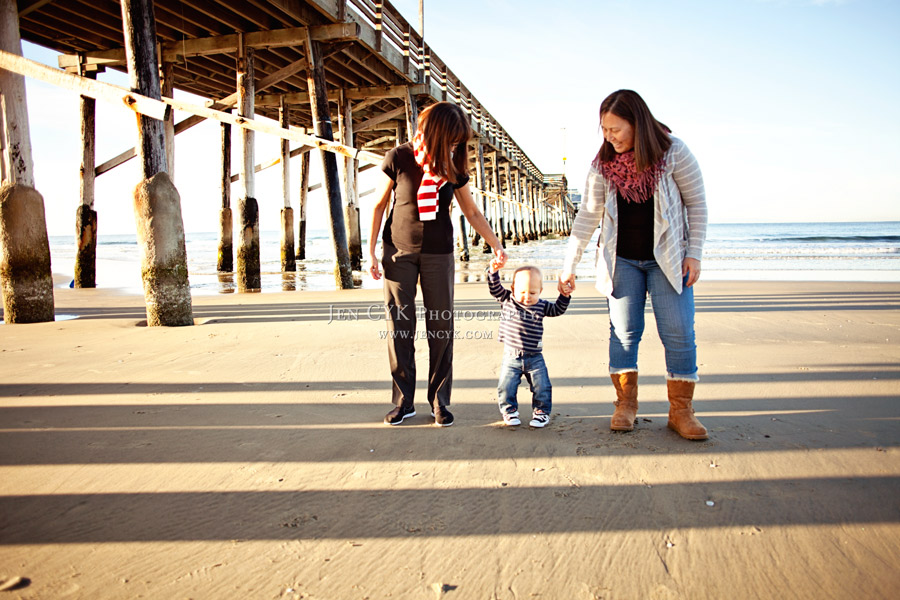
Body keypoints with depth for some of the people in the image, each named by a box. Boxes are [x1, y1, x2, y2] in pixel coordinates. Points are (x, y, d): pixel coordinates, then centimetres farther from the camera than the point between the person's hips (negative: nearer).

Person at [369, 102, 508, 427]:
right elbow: (379, 205, -1)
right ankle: (403, 401, 10)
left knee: (441, 327, 1)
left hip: (438, 254, 2)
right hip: (399, 252, -2)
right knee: (399, 326, -1)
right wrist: (371, 251, -3)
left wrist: (496, 245, -1)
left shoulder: (453, 167, -1)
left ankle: (440, 401, 12)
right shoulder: (398, 158, -9)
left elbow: (472, 211, 7)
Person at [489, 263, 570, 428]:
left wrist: (564, 296, -1)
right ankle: (509, 411, 20)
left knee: (541, 387, 3)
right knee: (506, 387, -1)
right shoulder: (507, 300, -1)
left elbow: (557, 310, 12)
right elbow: (495, 288, -7)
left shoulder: (541, 306, 3)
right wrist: (494, 272, -21)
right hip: (511, 357, -1)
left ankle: (541, 411, 23)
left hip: (534, 358, 1)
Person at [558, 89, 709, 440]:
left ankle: (681, 411, 5)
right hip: (621, 259, 2)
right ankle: (626, 405, 13)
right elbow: (587, 216, -1)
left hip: (667, 258, -2)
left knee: (678, 333, -5)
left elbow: (696, 203, -4)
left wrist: (694, 253, -9)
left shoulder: (673, 152, -10)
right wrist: (569, 265, -3)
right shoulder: (603, 163, -3)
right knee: (623, 332, 2)